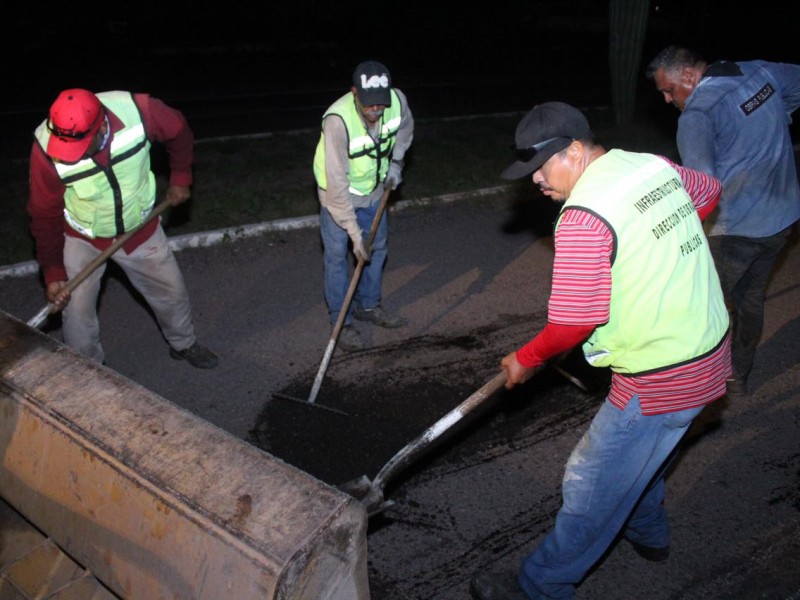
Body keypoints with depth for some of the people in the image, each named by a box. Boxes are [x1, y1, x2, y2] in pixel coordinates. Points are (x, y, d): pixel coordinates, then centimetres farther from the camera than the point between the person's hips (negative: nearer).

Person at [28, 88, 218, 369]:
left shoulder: (139, 111, -32)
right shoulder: (47, 150, -30)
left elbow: (179, 132, -8)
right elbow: (45, 216, -16)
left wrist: (180, 178, -2)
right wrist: (53, 273, -19)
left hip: (139, 227, 2)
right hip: (82, 239, -1)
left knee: (172, 291, 15)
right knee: (77, 313, 1)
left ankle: (183, 344, 44)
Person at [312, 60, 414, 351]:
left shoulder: (397, 100, -21)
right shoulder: (338, 120, -37)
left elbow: (405, 128, 7)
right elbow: (337, 183, -34)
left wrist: (395, 162, -1)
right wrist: (355, 232, -31)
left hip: (373, 188, 6)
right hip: (338, 195, -5)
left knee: (377, 248, 17)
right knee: (337, 256, 3)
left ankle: (367, 305, 38)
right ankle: (341, 321, 20)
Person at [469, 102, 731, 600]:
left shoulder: (584, 217, -24)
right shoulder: (656, 165, 2)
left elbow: (575, 323, -23)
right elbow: (710, 192, 23)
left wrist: (527, 360, -6)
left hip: (660, 380, -9)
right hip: (710, 350, 9)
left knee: (592, 486, 5)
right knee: (641, 454, 32)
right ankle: (647, 534, 55)